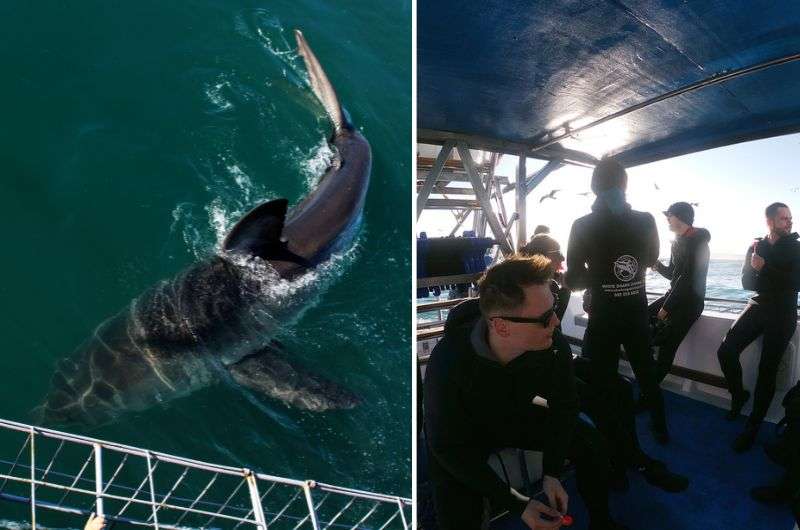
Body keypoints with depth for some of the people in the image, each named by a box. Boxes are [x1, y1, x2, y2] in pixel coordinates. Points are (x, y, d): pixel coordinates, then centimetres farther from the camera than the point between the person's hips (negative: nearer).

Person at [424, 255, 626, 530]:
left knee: (592, 444, -4)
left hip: (519, 417, 4)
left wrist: (552, 473, -15)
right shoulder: (448, 362, -38)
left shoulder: (553, 345, -25)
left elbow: (565, 405, -6)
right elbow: (451, 448, -26)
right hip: (465, 435, -4)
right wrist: (517, 505, -26)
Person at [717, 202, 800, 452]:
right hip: (758, 307, 3)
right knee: (726, 351, -12)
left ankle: (753, 427, 3)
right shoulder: (756, 247, 8)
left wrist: (764, 269, -16)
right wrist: (777, 282, -11)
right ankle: (739, 395, 15)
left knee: (767, 370, -6)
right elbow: (747, 283, 4)